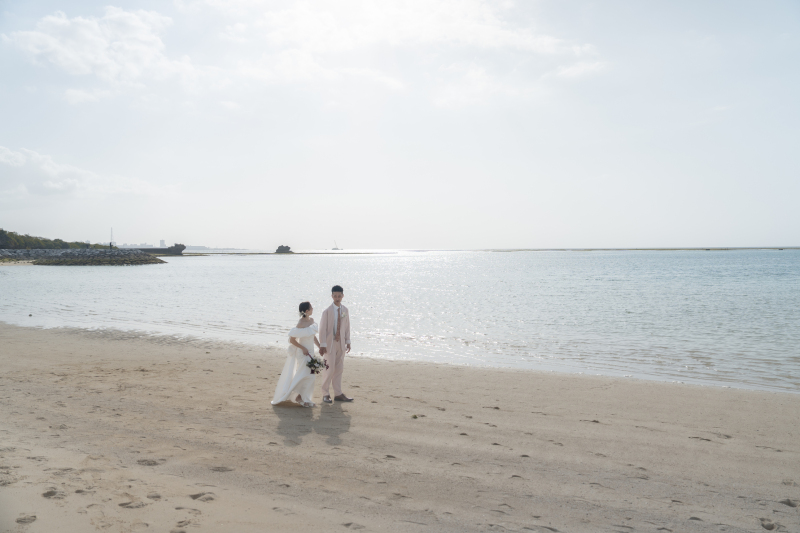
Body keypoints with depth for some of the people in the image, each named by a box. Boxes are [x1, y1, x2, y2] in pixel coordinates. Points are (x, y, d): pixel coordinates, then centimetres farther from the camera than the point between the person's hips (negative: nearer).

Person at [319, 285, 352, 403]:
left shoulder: (345, 311, 5)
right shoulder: (327, 312, -9)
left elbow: (347, 327, 10)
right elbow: (322, 329, -10)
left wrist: (348, 342, 9)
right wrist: (322, 345, -13)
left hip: (341, 343, 5)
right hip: (330, 343, -5)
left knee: (339, 369, 10)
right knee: (329, 369, -3)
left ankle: (338, 394, 19)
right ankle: (325, 394, 10)